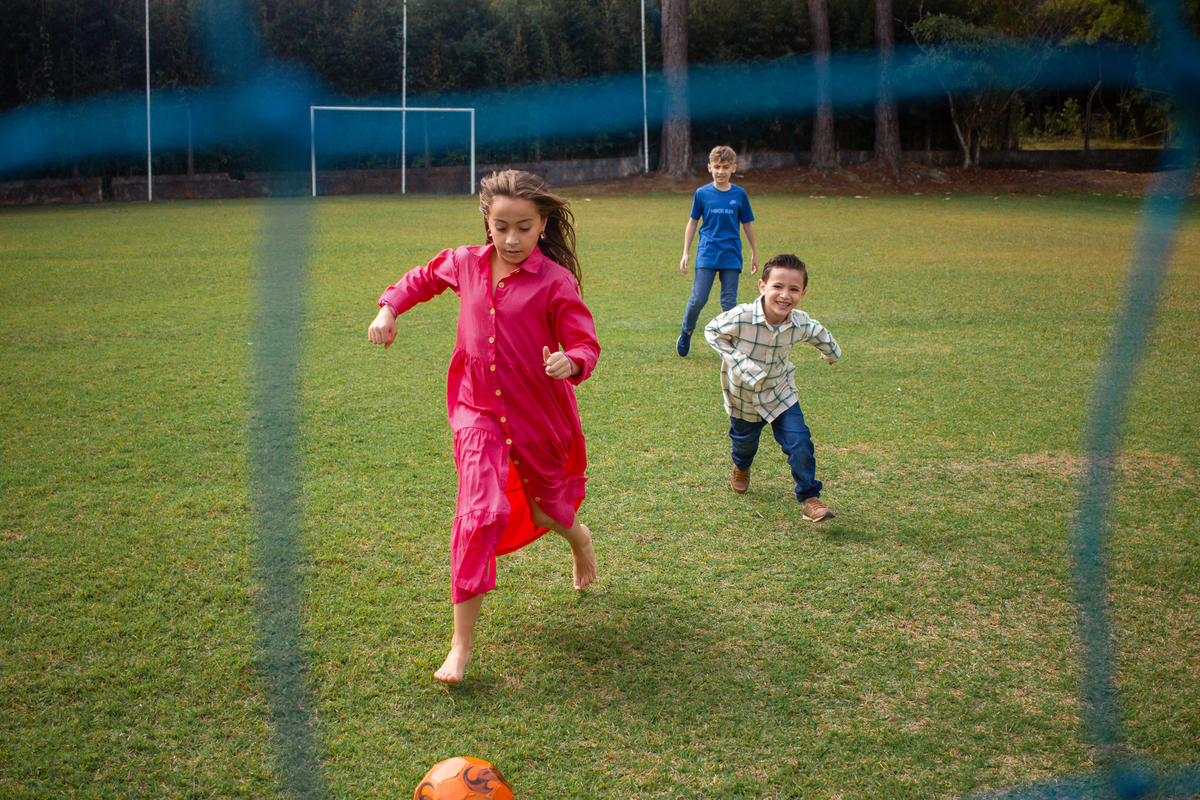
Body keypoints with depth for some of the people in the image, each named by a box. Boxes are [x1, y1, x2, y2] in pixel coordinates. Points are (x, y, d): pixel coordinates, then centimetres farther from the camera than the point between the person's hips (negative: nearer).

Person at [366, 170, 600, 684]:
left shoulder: (556, 282, -15)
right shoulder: (466, 264, -2)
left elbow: (585, 343, -16)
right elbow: (424, 278, 20)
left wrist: (571, 362, -38)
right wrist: (389, 308, 7)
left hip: (540, 415, -1)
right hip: (479, 411, 1)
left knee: (546, 510, 20)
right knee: (479, 513, -15)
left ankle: (576, 536, 61)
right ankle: (461, 642, -9)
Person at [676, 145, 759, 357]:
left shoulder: (740, 195, 3)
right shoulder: (702, 193, 1)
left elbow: (747, 224, 13)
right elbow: (692, 223, 9)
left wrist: (754, 254, 18)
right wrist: (685, 253, 6)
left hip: (731, 256, 1)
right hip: (706, 255, -1)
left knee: (729, 302, 1)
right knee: (698, 299, -7)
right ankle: (685, 334, 16)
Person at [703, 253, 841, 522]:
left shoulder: (801, 324, -21)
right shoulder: (741, 318, -32)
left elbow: (819, 334, 4)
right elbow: (711, 331, -13)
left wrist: (831, 352, 24)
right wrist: (736, 359, -25)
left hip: (780, 394, 1)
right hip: (743, 396, -1)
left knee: (800, 444, -12)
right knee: (745, 441, 20)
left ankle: (809, 498, 4)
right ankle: (741, 467, 57)